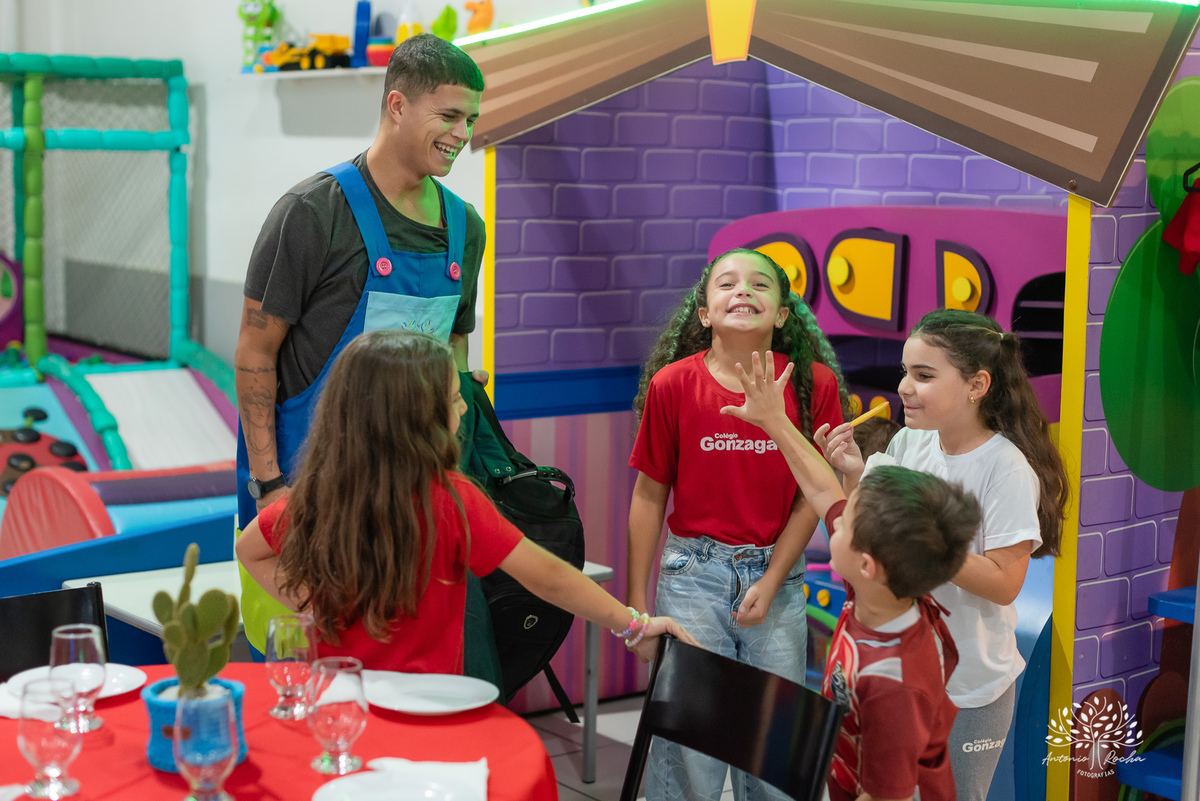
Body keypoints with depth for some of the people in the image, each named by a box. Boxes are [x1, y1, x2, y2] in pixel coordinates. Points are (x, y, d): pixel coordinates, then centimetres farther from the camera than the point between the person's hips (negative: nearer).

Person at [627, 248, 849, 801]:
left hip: (777, 573, 1)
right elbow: (650, 495, 1)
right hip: (693, 573, -1)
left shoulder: (814, 384, -5)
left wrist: (770, 583, -5)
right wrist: (637, 601, 3)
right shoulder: (673, 384, -5)